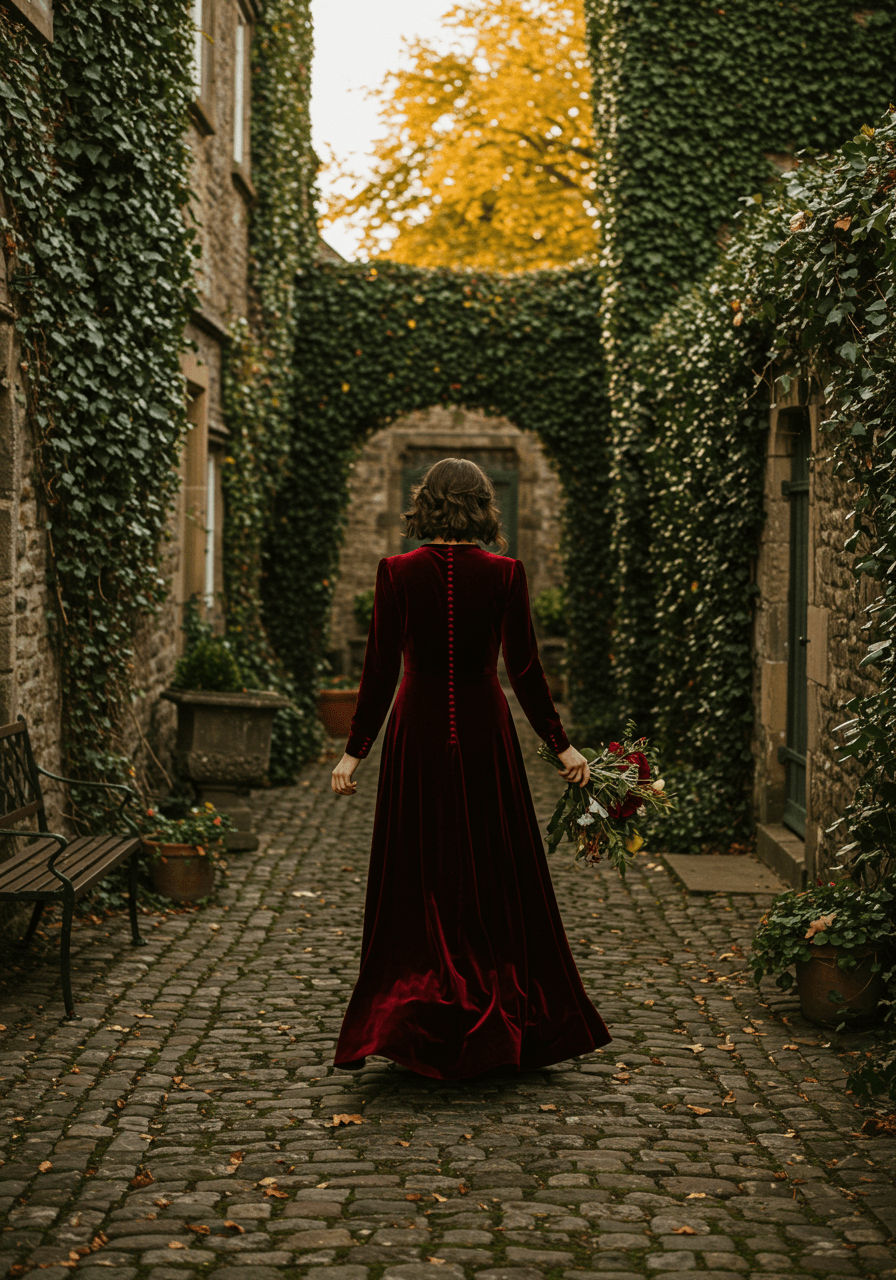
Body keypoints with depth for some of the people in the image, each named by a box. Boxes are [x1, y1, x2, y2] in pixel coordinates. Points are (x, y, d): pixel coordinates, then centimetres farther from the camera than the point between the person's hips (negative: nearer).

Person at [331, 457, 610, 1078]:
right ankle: (504, 1032, 16)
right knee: (497, 877, 11)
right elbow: (526, 669, -5)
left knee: (421, 880, 8)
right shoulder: (506, 574, -6)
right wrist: (561, 745, 4)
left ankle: (419, 1034, 7)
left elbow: (380, 669, -6)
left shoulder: (398, 573, -6)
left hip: (419, 731, 0)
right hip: (485, 731, 0)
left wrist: (355, 750, 1)